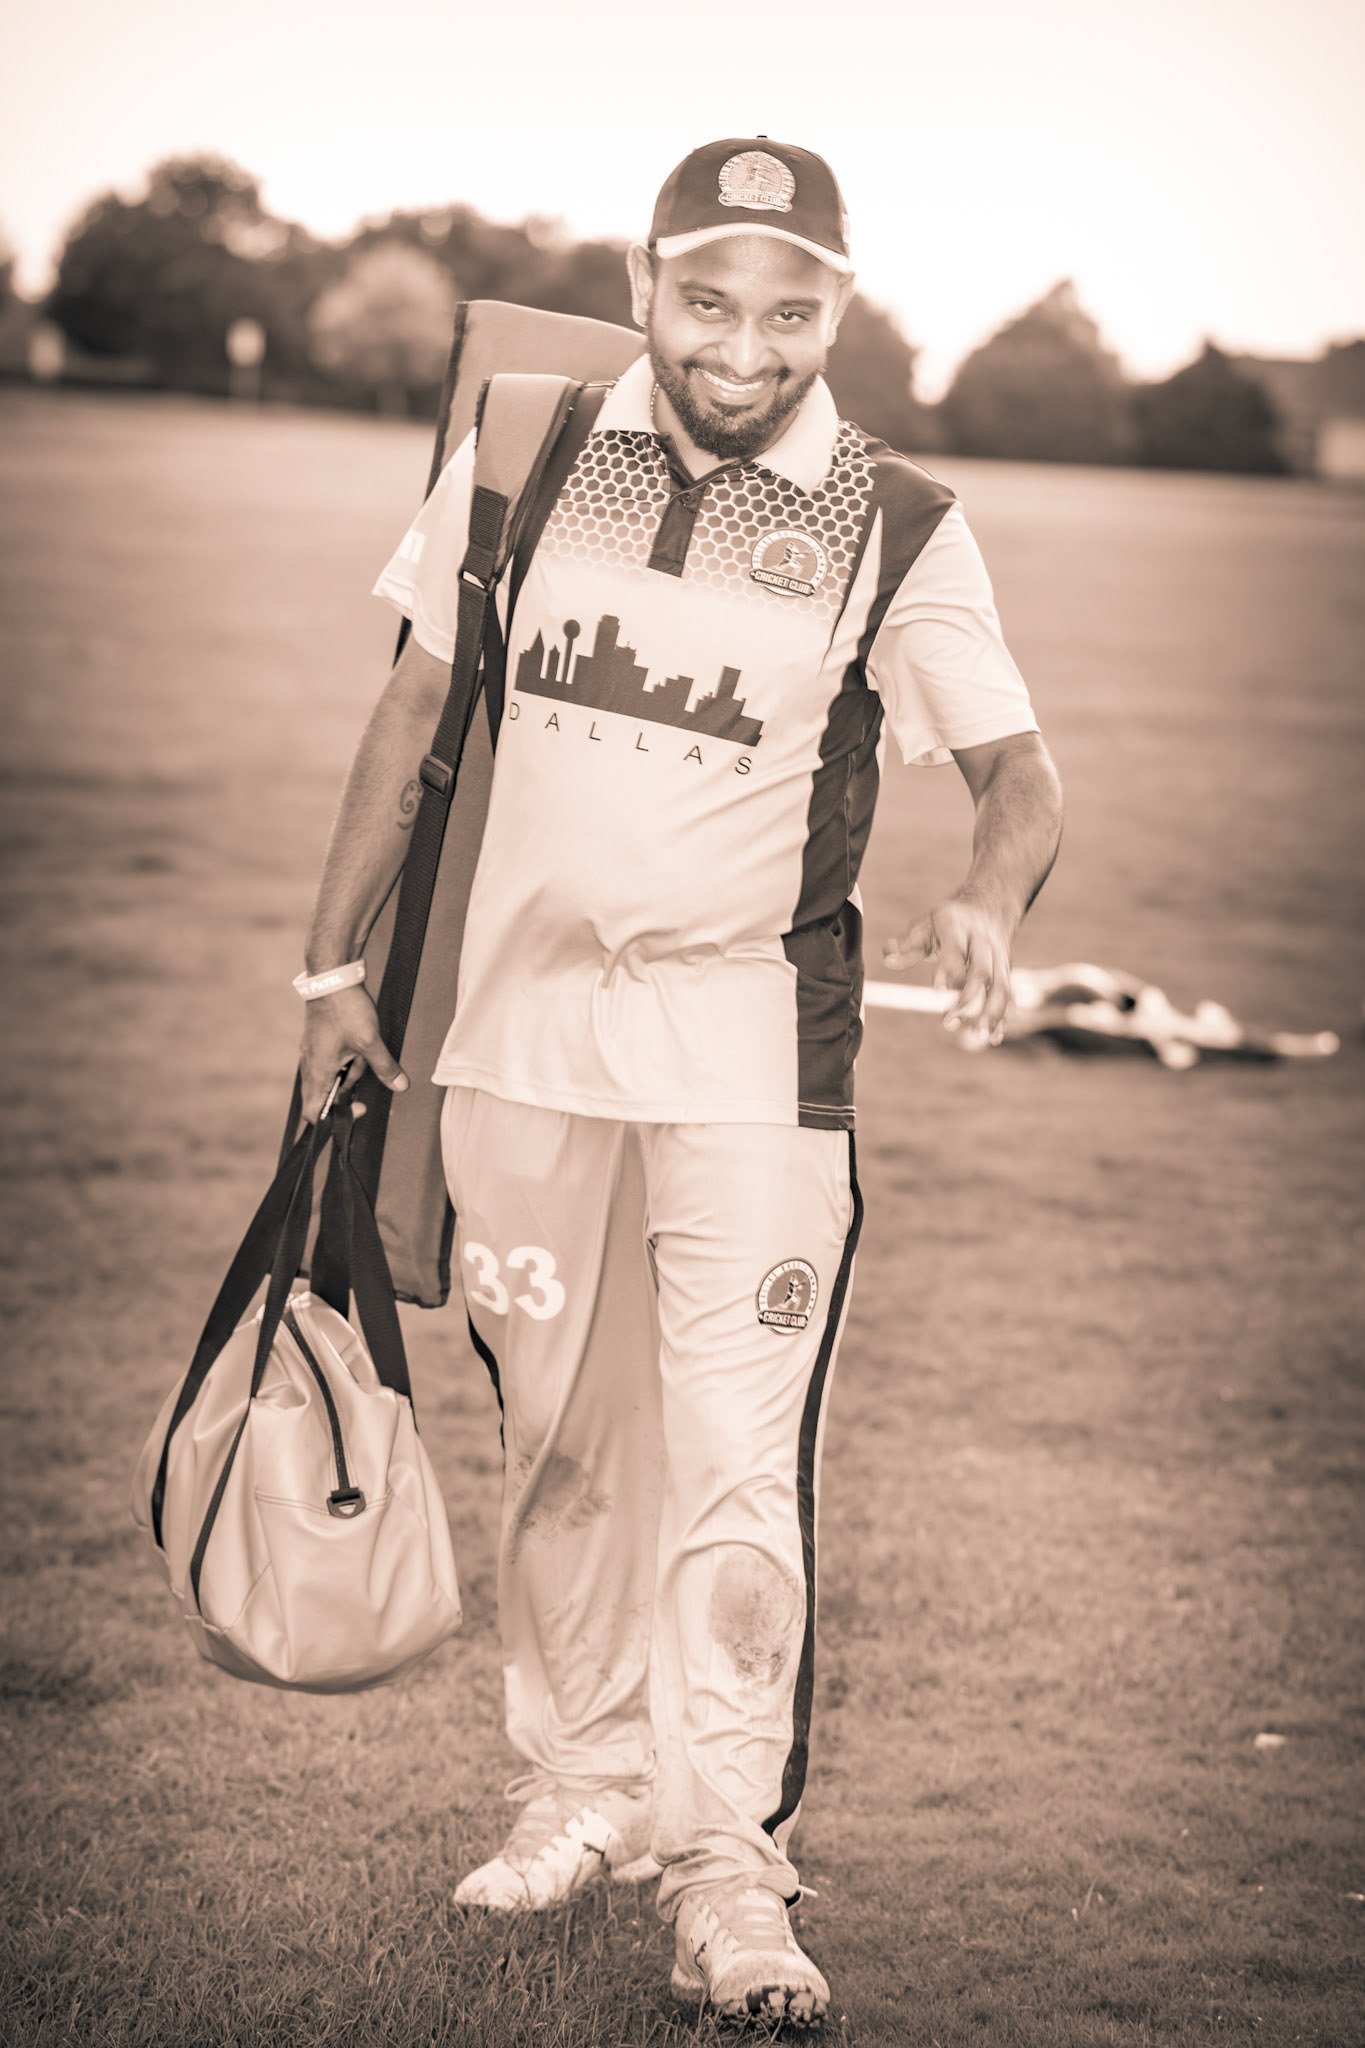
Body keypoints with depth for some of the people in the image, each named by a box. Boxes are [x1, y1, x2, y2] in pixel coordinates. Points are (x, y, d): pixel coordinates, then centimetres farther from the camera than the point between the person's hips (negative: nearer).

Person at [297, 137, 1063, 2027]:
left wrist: (989, 904, -28)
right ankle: (584, 1781, 28)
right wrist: (337, 967, 8)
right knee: (557, 1432, 12)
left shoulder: (900, 528, -5)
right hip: (522, 1021, 3)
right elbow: (417, 707, 9)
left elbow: (1019, 770, -6)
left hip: (753, 1043, -3)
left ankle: (730, 1866, -1)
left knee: (738, 1460, -8)